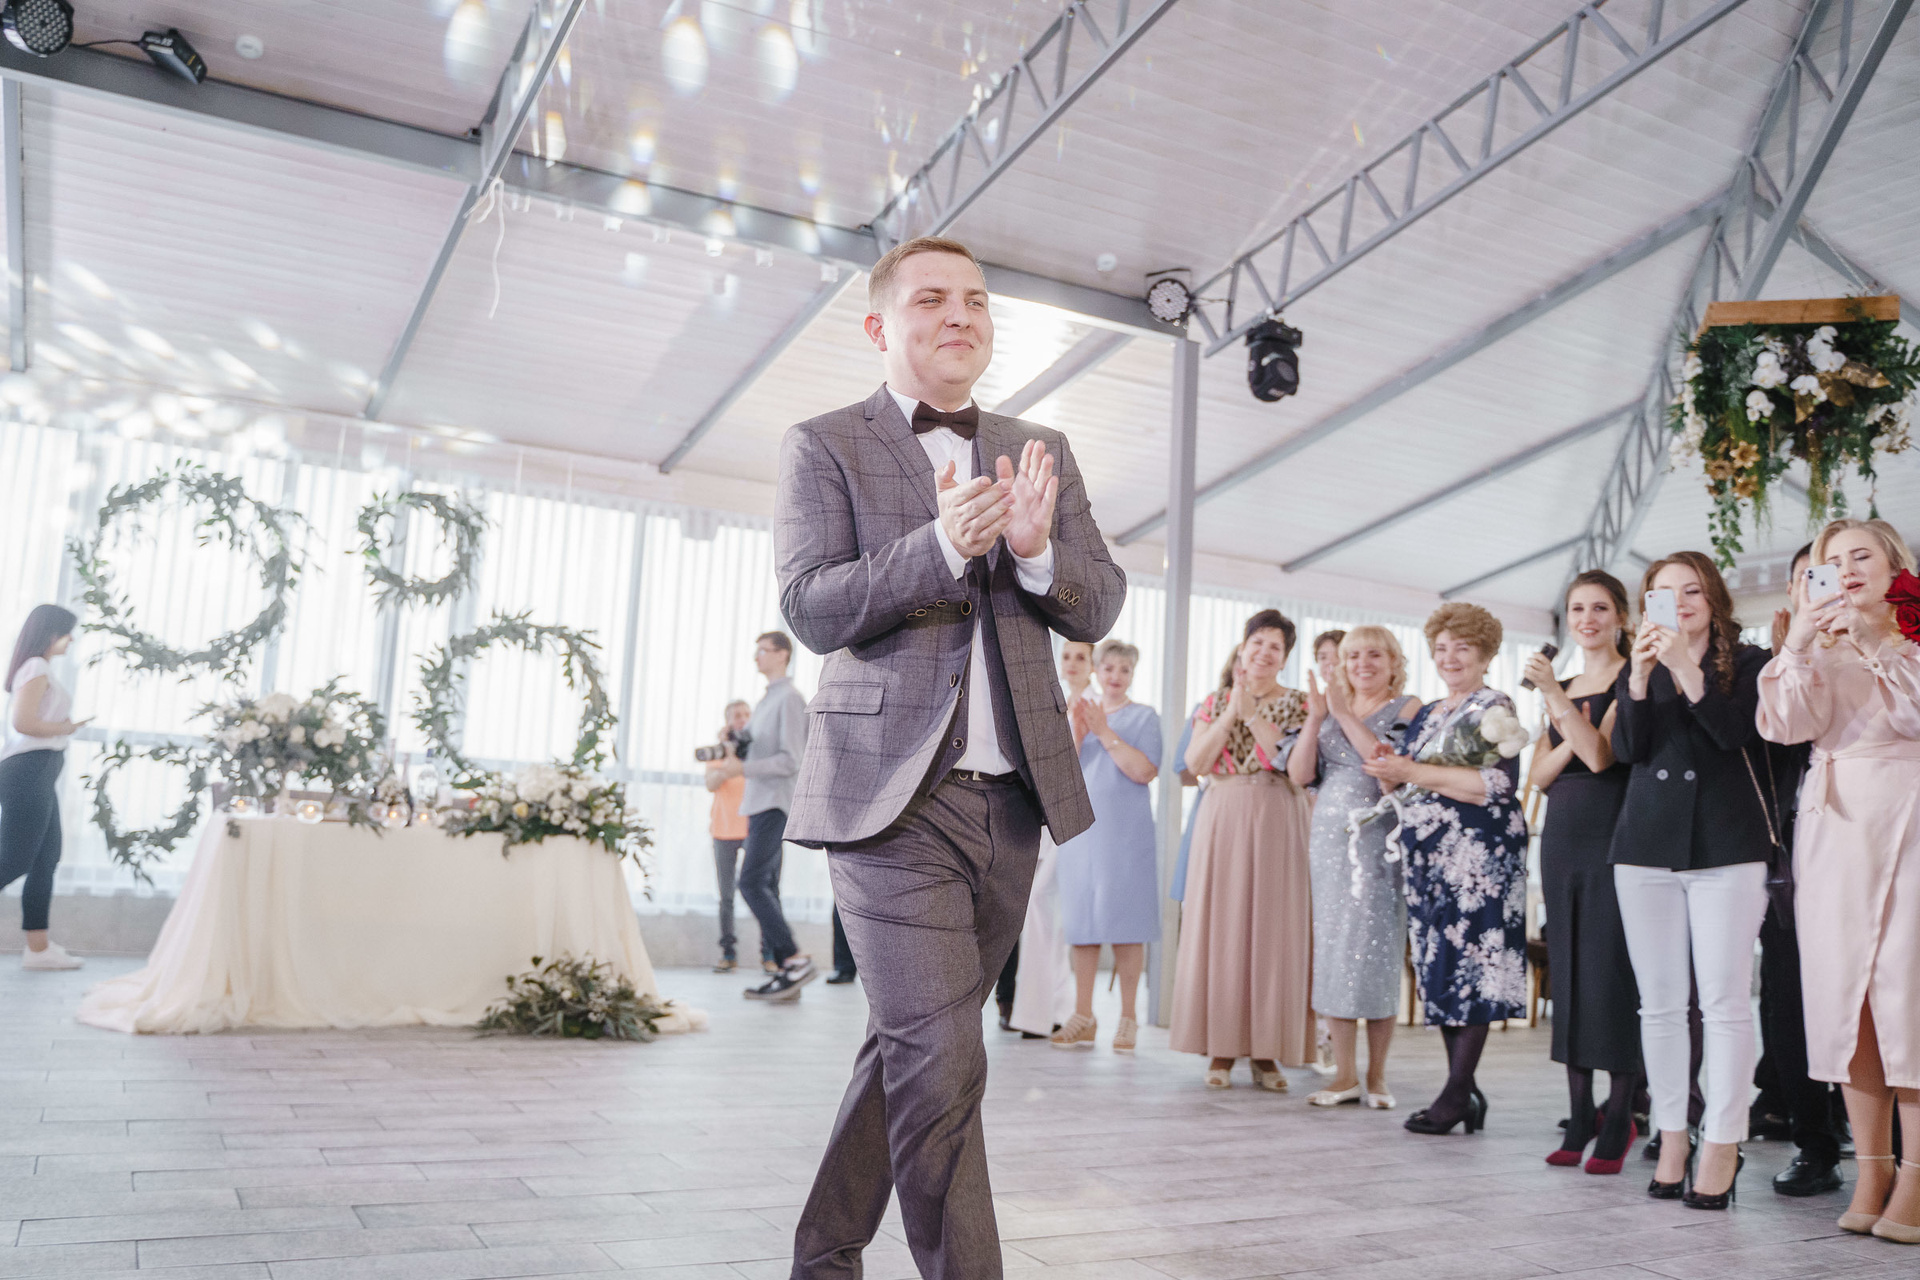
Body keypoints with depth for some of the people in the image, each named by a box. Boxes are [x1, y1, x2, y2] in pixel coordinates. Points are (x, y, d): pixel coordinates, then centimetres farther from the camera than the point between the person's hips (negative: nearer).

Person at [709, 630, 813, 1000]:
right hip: (759, 804, 10)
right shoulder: (765, 702, 21)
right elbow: (747, 743, 25)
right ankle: (785, 971, 7)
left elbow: (790, 761, -16)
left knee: (752, 882, -17)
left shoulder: (790, 699, -8)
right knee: (765, 887, 6)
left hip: (776, 804, -10)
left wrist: (744, 769, -20)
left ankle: (795, 960, -16)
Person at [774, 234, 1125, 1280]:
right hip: (894, 798, -5)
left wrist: (1037, 549, -14)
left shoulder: (1042, 453, 15)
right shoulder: (823, 447, 2)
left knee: (909, 1048, 14)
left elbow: (1099, 610, 8)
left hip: (1014, 798, 5)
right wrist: (943, 545, -24)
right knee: (940, 1062, -12)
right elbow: (813, 610, -9)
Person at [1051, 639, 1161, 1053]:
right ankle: (1082, 1017, 9)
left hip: (1125, 831, -3)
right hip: (1081, 828, 3)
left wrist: (1104, 732, -13)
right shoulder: (1080, 712, 14)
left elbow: (1144, 772, -11)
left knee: (1124, 919, -4)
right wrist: (1077, 732, -9)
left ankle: (1127, 1019, 2)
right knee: (1082, 919, 3)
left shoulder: (1143, 716, 4)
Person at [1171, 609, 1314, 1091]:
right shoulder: (1216, 701, 12)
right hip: (1222, 820, 2)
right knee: (1219, 925, -1)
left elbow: (1298, 766, -10)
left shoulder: (1297, 704, 6)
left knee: (1272, 928, -3)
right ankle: (1221, 1048, 6)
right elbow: (1195, 762, -1)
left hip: (1276, 824, -1)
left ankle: (1266, 1051, 5)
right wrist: (1231, 712, -7)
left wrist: (1253, 713, -10)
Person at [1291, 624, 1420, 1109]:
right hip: (1331, 839, 4)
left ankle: (1376, 1075, 6)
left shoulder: (1407, 708, 3)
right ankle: (1344, 1074, 9)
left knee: (1377, 950, -5)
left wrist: (1345, 715, -13)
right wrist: (1315, 717, -6)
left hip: (1379, 841, -4)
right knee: (1332, 948, 3)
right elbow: (1299, 774, 5)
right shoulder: (1330, 709, 15)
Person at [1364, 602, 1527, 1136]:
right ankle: (1465, 1089, 14)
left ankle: (1456, 1094, -2)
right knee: (1438, 967, 6)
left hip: (1478, 856, -8)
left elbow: (1494, 785, -17)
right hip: (1428, 854, 8)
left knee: (1469, 965, -6)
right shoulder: (1426, 715, 19)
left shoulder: (1495, 709, -4)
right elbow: (1398, 777, 20)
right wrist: (1390, 768, -3)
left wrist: (1413, 772, -17)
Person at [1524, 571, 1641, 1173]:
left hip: (1612, 838, -6)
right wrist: (1564, 724, -7)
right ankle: (1579, 1116, 15)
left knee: (1611, 975, -6)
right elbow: (1540, 775, 11)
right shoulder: (1562, 690, 17)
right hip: (1562, 837, 7)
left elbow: (1600, 756, -15)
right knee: (1568, 974, 7)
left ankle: (1618, 1119, 3)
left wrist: (1554, 693, -19)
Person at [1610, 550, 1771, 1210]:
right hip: (1648, 845, 3)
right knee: (1659, 1003, 5)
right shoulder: (1637, 669, 15)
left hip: (1725, 845, -3)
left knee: (1724, 1002, -5)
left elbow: (1734, 732, -10)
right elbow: (1628, 748, 0)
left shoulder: (1747, 662, 7)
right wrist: (1642, 672, -10)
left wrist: (1685, 666, -17)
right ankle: (1671, 1137, 13)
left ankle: (1722, 1143, 2)